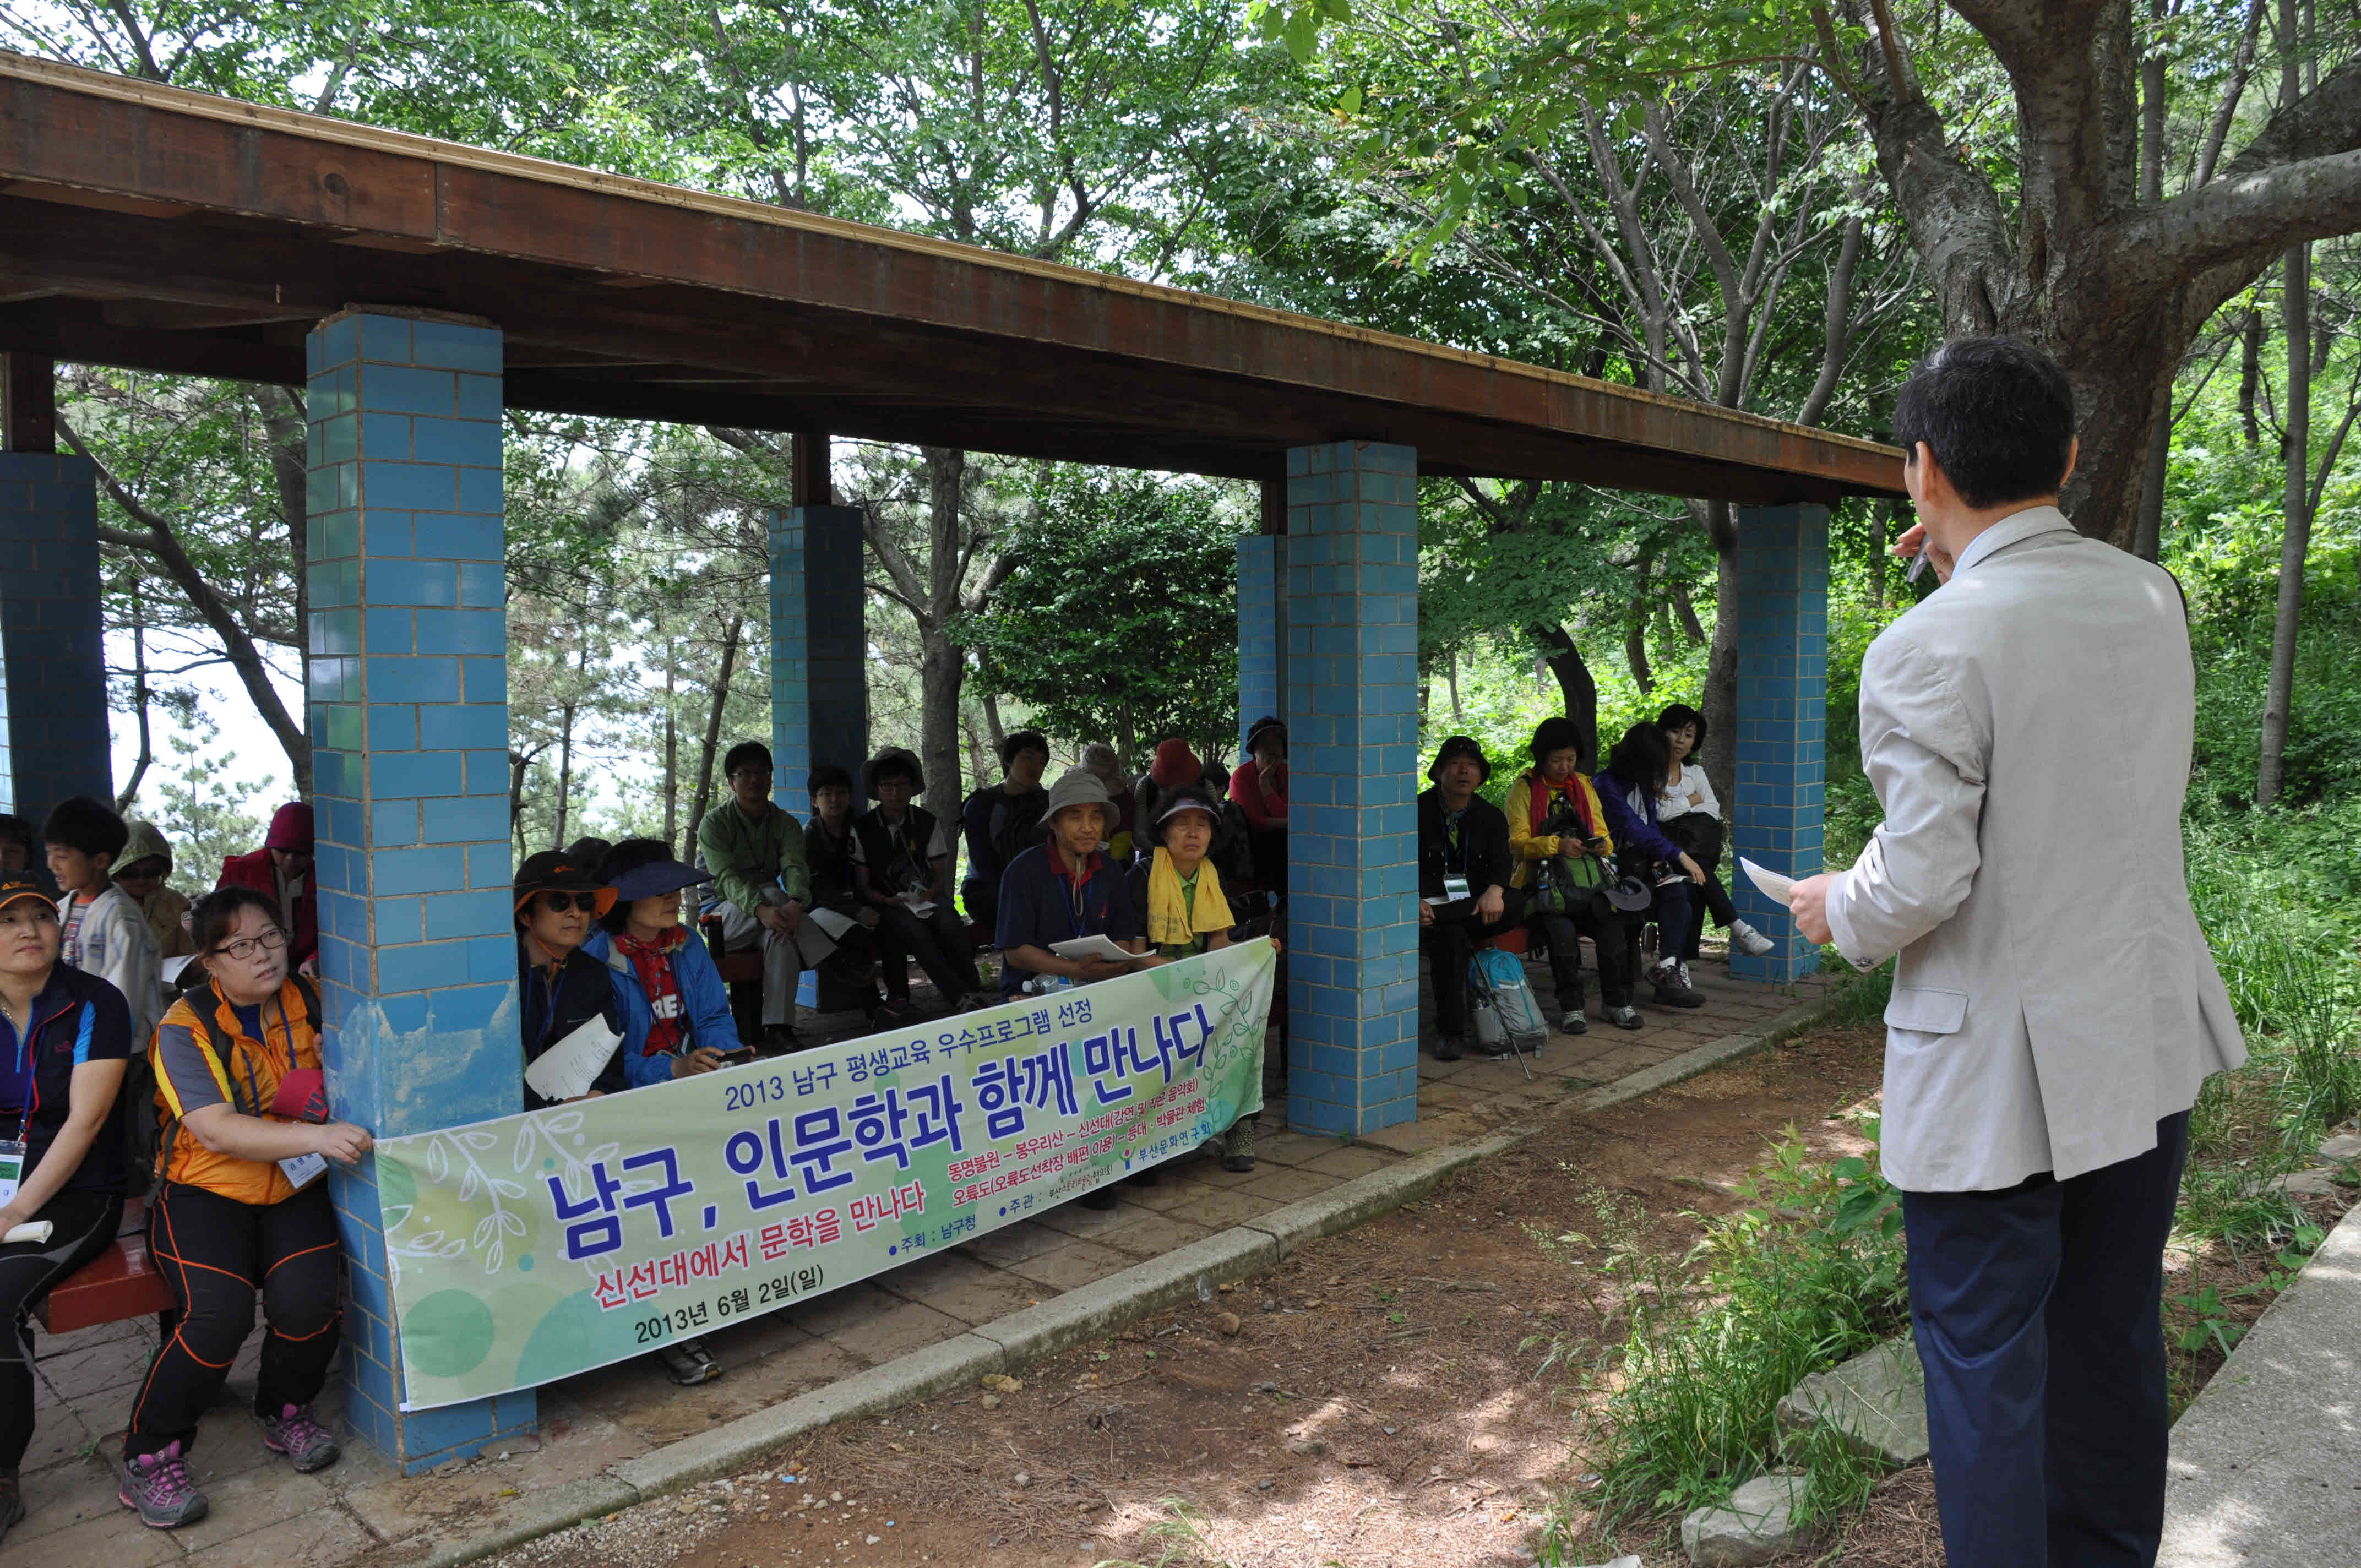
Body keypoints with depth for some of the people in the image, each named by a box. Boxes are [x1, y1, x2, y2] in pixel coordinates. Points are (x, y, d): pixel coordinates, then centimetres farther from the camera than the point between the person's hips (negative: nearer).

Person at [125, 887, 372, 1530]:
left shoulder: (308, 1002, 3)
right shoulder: (185, 1028, -8)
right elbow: (216, 1131, -20)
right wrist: (316, 1137, -34)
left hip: (294, 1190, 3)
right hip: (206, 1192, -2)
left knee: (307, 1299, -23)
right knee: (220, 1312, -26)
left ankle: (286, 1413, 8)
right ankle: (149, 1458, -1)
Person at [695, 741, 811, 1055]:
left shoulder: (786, 823, 5)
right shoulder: (715, 823, -4)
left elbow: (794, 867, -14)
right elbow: (727, 878, -20)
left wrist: (795, 903, -39)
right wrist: (762, 909, -40)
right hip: (725, 917, -2)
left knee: (781, 935, -35)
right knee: (773, 894, -35)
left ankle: (777, 1030, -42)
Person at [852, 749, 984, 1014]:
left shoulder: (927, 822, 9)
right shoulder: (862, 828, 2)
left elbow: (941, 875, 10)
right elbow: (862, 887, 2)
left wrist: (929, 894, -13)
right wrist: (890, 901, -17)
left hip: (925, 898, 2)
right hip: (886, 904, -2)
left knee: (950, 923, -32)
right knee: (914, 929, -35)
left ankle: (973, 992, -31)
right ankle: (960, 998, -40)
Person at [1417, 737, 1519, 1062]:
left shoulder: (1491, 816, 13)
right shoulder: (1418, 811, 2)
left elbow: (1502, 861, -1)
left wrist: (1494, 891, -26)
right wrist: (1413, 901, -26)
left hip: (1475, 903, 3)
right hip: (1429, 902, -3)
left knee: (1518, 903, -28)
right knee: (1450, 935, -36)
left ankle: (1433, 921, -32)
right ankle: (1450, 1033, -29)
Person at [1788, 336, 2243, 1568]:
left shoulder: (1927, 649, -21)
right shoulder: (2153, 599, 1)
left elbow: (1923, 883, -22)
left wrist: (1834, 909, -1)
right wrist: (1975, 573, 15)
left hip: (1997, 1071, -7)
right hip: (2149, 1042, 7)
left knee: (1986, 1365, 8)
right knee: (2115, 1342, 21)